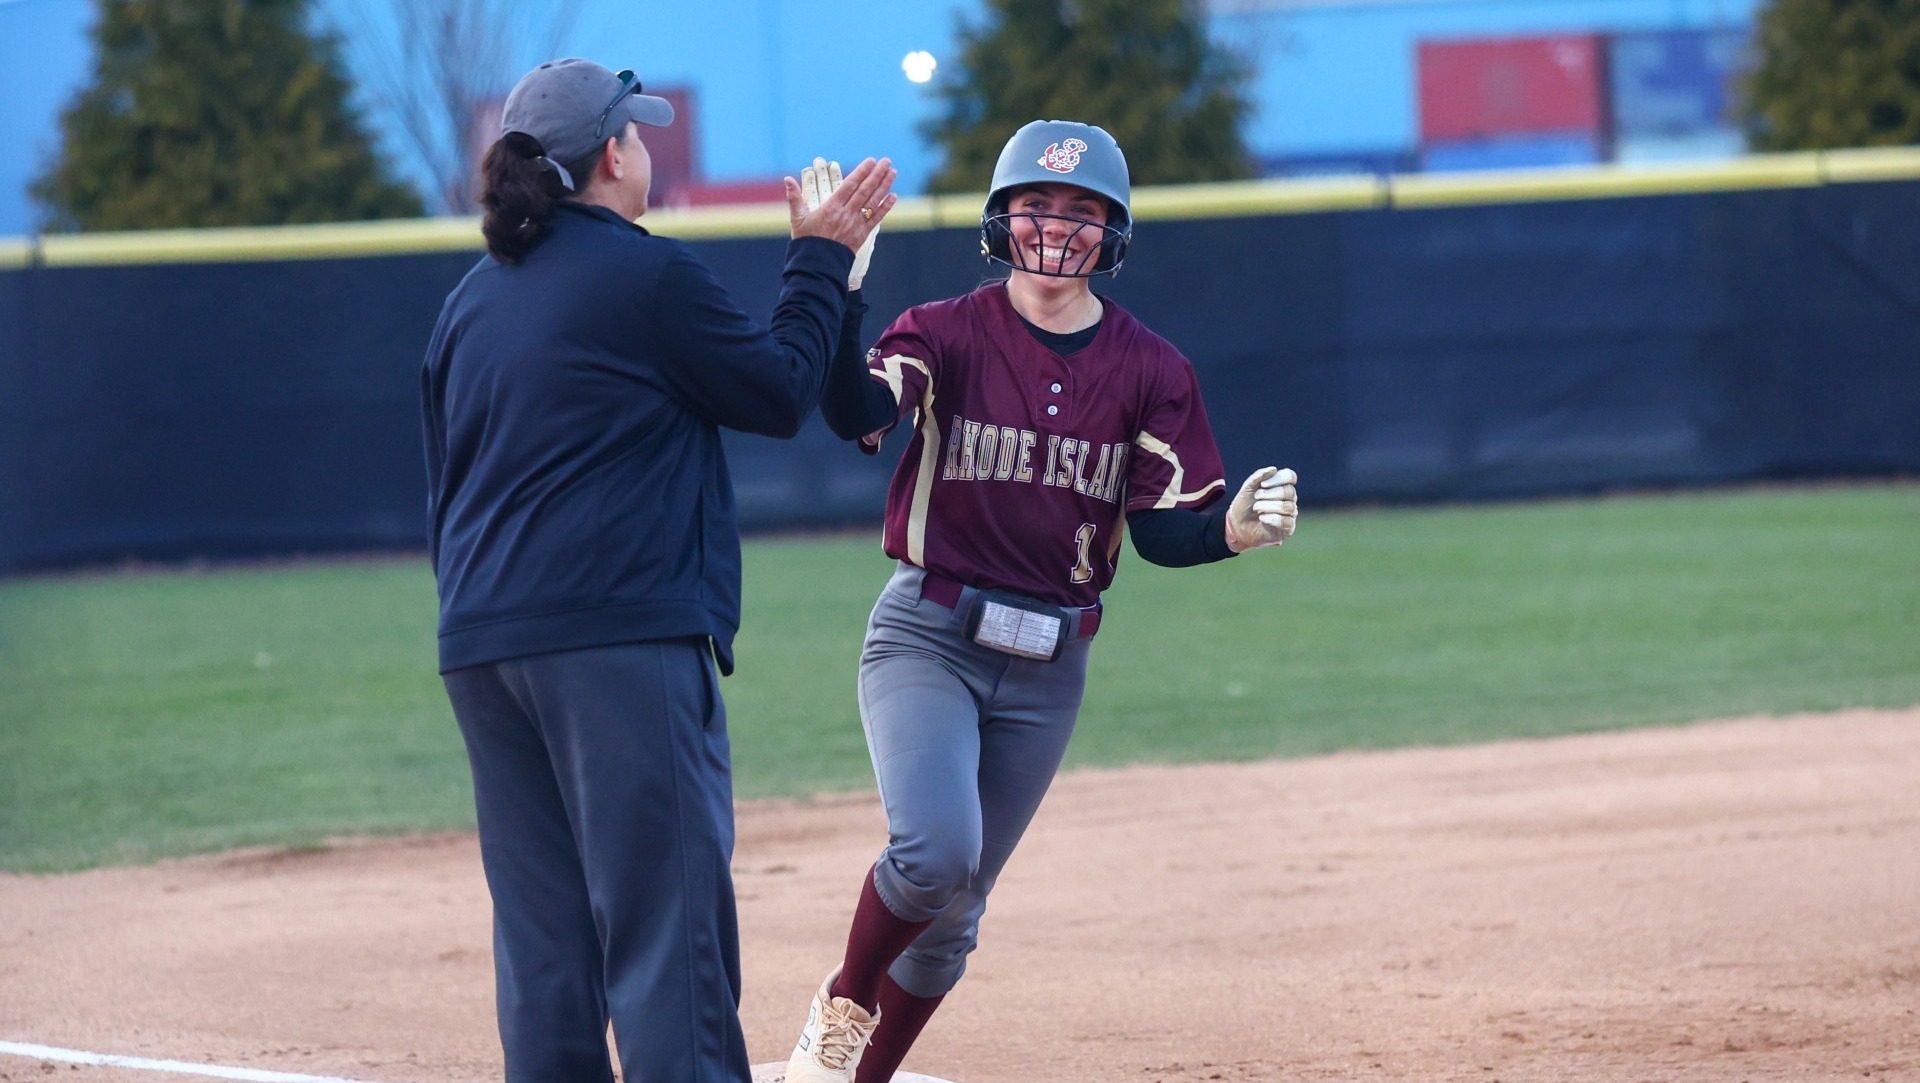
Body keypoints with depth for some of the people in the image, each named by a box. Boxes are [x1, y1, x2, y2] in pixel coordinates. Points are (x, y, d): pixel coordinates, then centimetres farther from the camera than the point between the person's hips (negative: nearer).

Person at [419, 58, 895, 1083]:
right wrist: (821, 259, 14)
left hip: (480, 652, 7)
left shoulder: (469, 304, 17)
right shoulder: (648, 276, -5)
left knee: (542, 944, 8)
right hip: (623, 639, -7)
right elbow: (780, 392, 3)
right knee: (667, 930, -9)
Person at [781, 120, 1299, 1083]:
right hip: (927, 638, -3)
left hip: (1049, 669, 3)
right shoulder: (946, 334, -5)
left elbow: (1163, 531, 0)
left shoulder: (1149, 370, 2)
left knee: (954, 909, 9)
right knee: (936, 852, -24)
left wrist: (1234, 528, -21)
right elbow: (858, 415, -24)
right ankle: (844, 1004, 3)